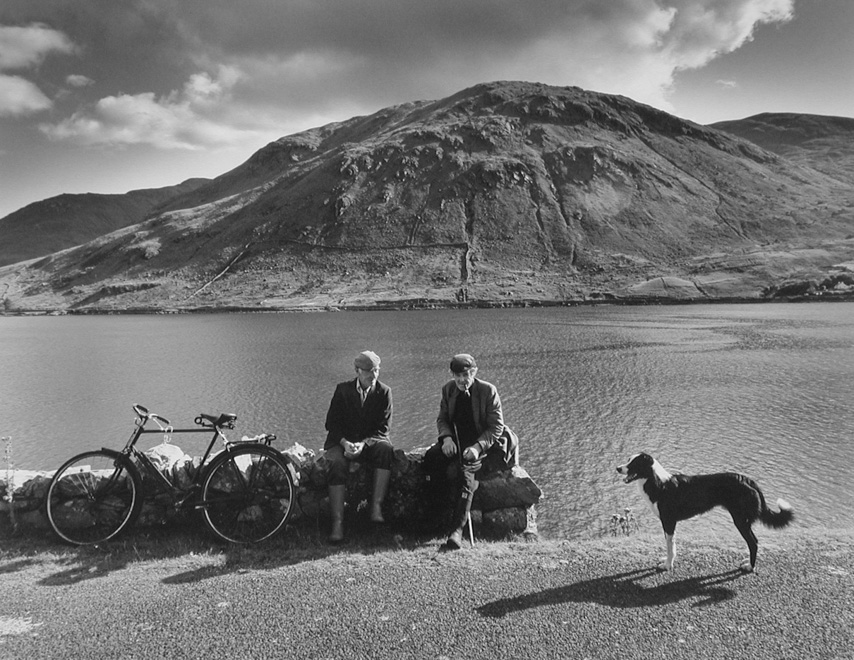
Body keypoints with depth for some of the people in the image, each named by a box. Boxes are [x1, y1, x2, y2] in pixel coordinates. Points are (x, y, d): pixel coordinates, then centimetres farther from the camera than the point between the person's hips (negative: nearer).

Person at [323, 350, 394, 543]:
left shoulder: (384, 392, 0)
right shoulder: (343, 389, 1)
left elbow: (383, 427, -4)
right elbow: (331, 423, 0)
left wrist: (363, 444, -20)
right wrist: (345, 443, -19)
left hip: (371, 441, 0)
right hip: (342, 441, 0)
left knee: (385, 449, -32)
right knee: (337, 464, -31)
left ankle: (376, 507, -34)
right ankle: (337, 523, -32)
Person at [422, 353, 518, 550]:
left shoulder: (488, 390, -8)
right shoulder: (448, 389, 5)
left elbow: (496, 427, -9)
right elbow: (442, 418, 12)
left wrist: (477, 447, -24)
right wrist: (447, 437, -11)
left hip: (483, 444, -4)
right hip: (455, 442, 5)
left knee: (464, 472, -33)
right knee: (431, 457, -26)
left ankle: (457, 530, -34)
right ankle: (434, 514, -14)